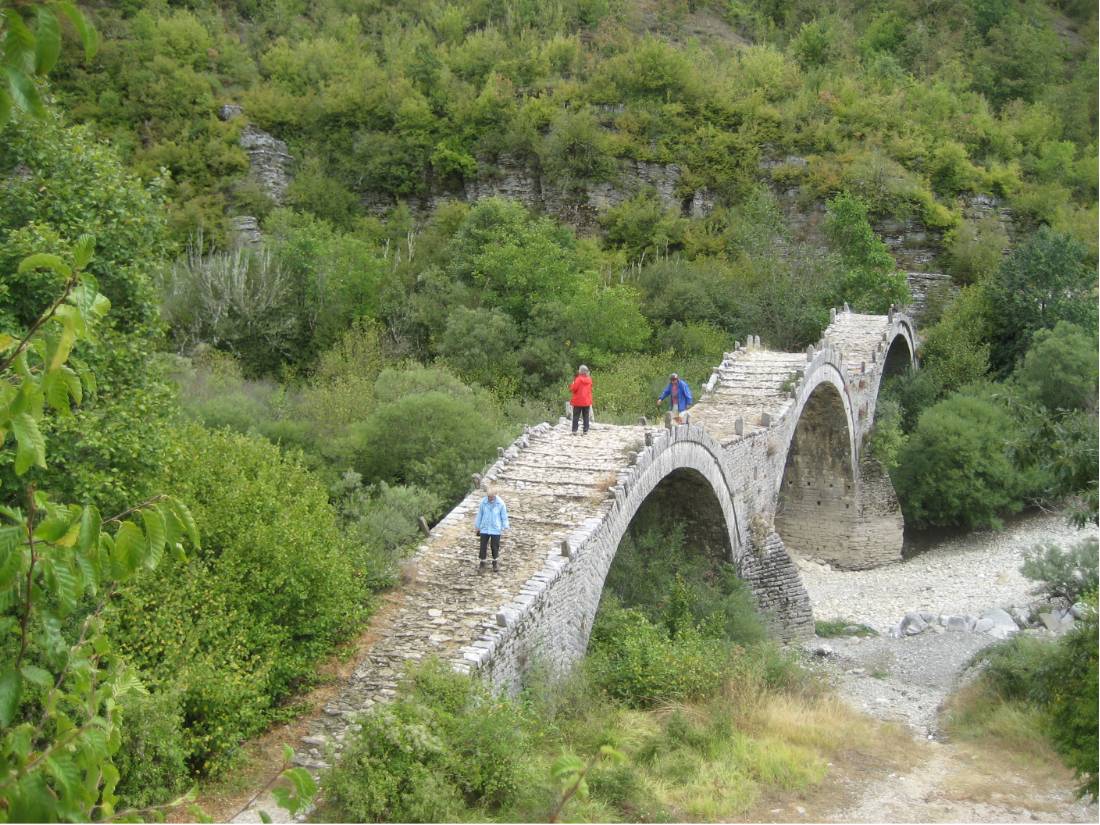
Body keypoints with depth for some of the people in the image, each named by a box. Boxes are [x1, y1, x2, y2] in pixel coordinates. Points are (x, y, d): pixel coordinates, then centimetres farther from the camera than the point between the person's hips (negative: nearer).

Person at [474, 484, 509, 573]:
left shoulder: (500, 503, -15)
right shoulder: (483, 502, -12)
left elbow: (504, 515, -3)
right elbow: (479, 514, 1)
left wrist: (505, 527, -2)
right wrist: (477, 527, 9)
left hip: (496, 529, -1)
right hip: (484, 528, 1)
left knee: (495, 547, 11)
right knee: (483, 547, 4)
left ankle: (495, 563, 31)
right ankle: (482, 564, 19)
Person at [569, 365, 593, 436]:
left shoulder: (579, 379, -14)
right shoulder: (589, 379, 4)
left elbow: (573, 388, -12)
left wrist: (571, 385, 6)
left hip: (578, 401, -5)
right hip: (587, 401, 5)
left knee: (576, 416, 0)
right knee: (586, 416, 8)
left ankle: (574, 431, -4)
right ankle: (586, 431, 5)